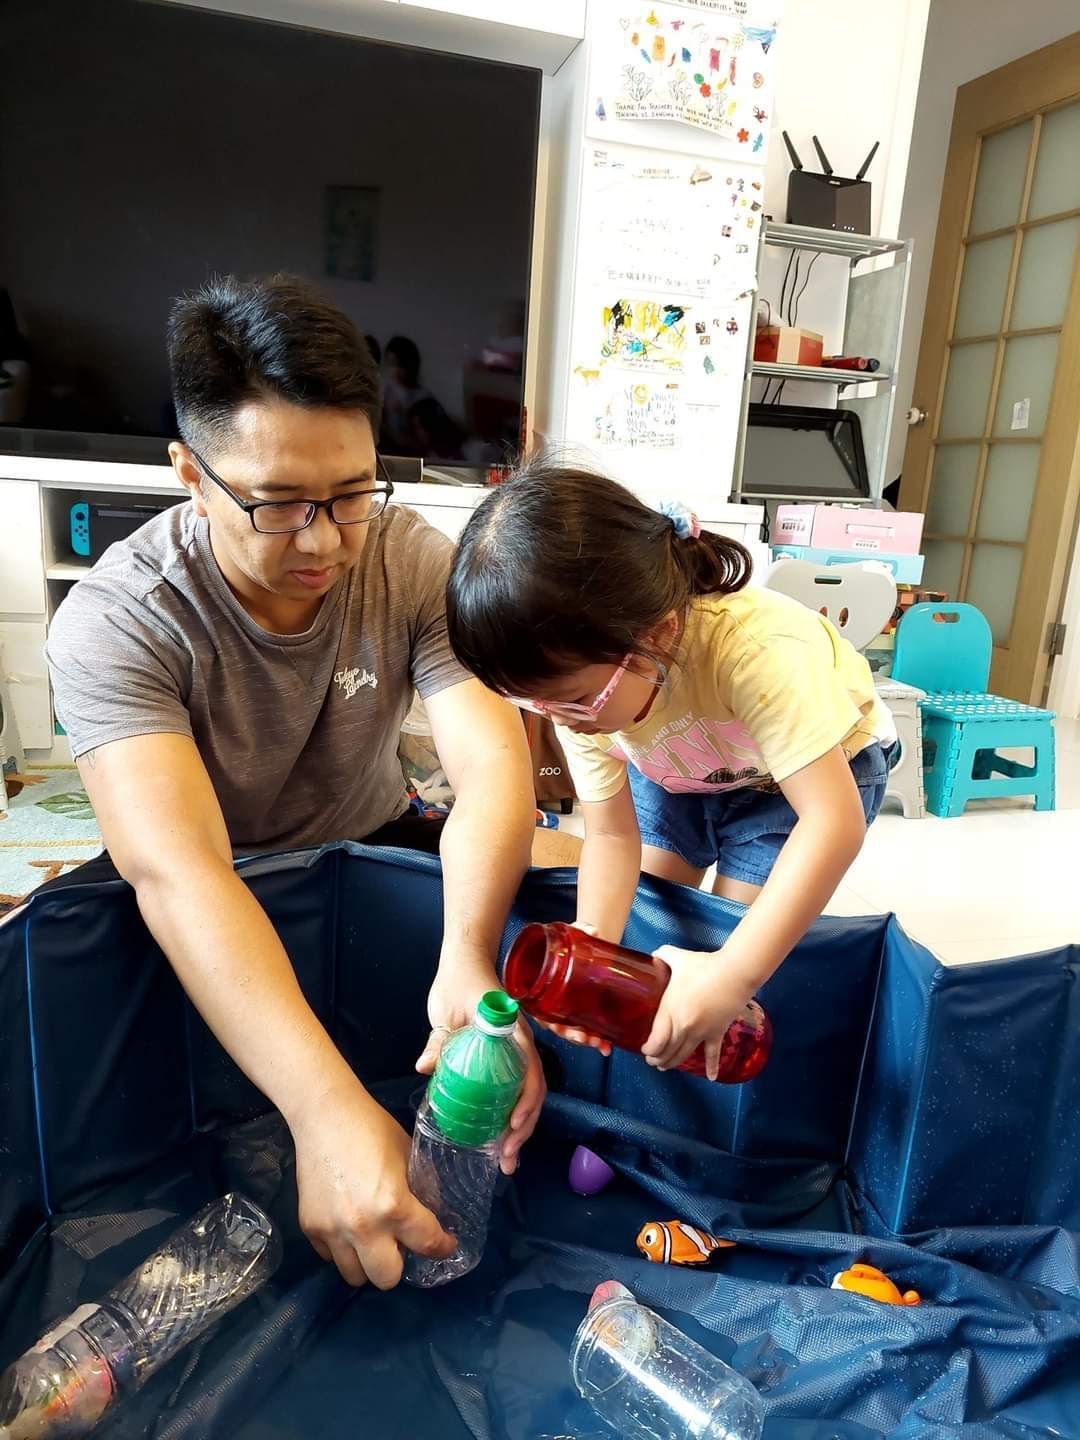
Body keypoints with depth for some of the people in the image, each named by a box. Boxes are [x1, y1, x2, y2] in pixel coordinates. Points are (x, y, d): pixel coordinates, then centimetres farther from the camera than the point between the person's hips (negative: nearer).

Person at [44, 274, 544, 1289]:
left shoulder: (413, 561, -17)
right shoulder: (115, 622, -27)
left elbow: (490, 761, -28)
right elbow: (177, 870, -39)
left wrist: (465, 960, -47)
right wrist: (328, 1112, -50)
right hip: (196, 902, -1)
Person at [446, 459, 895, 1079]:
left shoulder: (755, 649, -44)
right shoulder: (583, 680, -26)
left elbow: (834, 820, -45)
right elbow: (612, 834, -20)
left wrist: (732, 977, -52)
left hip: (821, 763, -4)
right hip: (676, 768, 4)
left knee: (733, 934, -11)